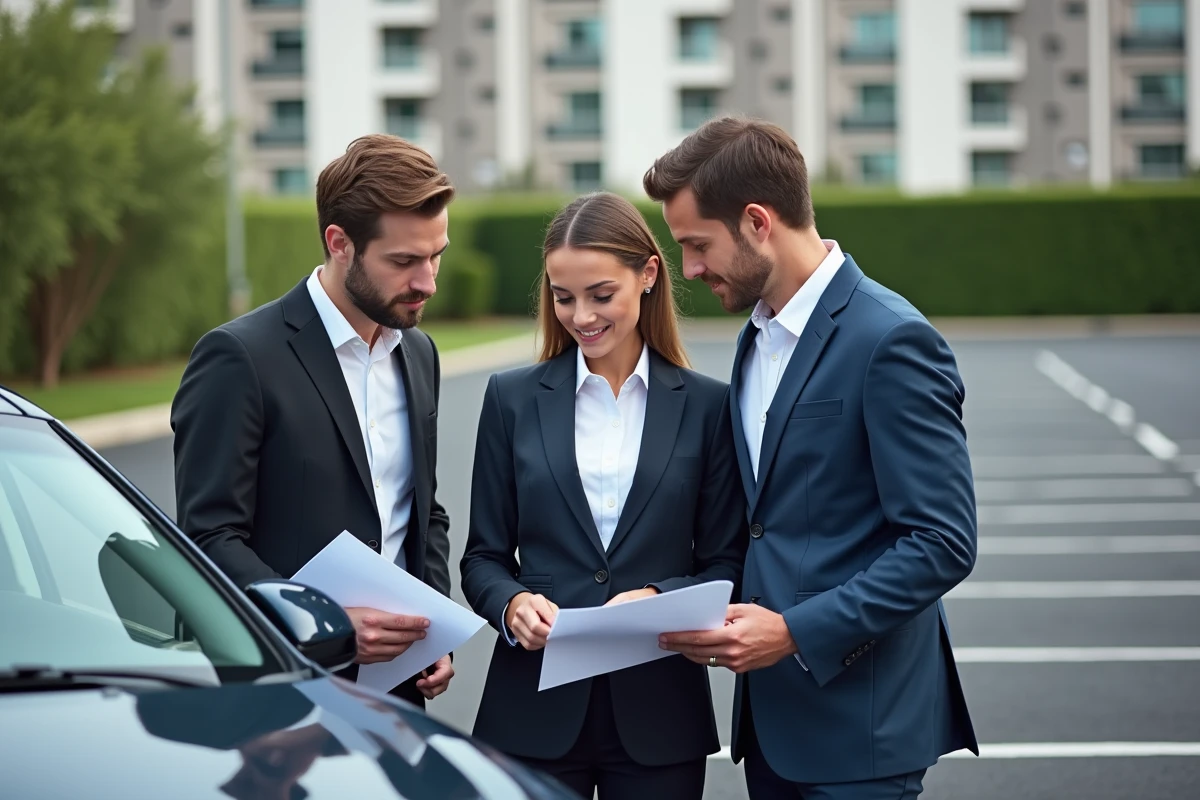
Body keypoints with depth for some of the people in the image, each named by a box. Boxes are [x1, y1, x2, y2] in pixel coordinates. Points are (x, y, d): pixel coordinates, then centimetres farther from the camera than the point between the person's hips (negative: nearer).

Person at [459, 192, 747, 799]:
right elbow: (484, 555, 7)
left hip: (660, 711, 0)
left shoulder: (705, 406, 4)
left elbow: (726, 565, 4)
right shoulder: (513, 399, 5)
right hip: (535, 709, 0)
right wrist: (512, 604, -13)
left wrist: (657, 599, -15)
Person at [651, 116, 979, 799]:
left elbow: (942, 544, -18)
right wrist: (739, 612, 4)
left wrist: (795, 631, -20)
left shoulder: (891, 342, -15)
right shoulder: (760, 337, 13)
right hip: (773, 716, 8)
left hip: (858, 721, -8)